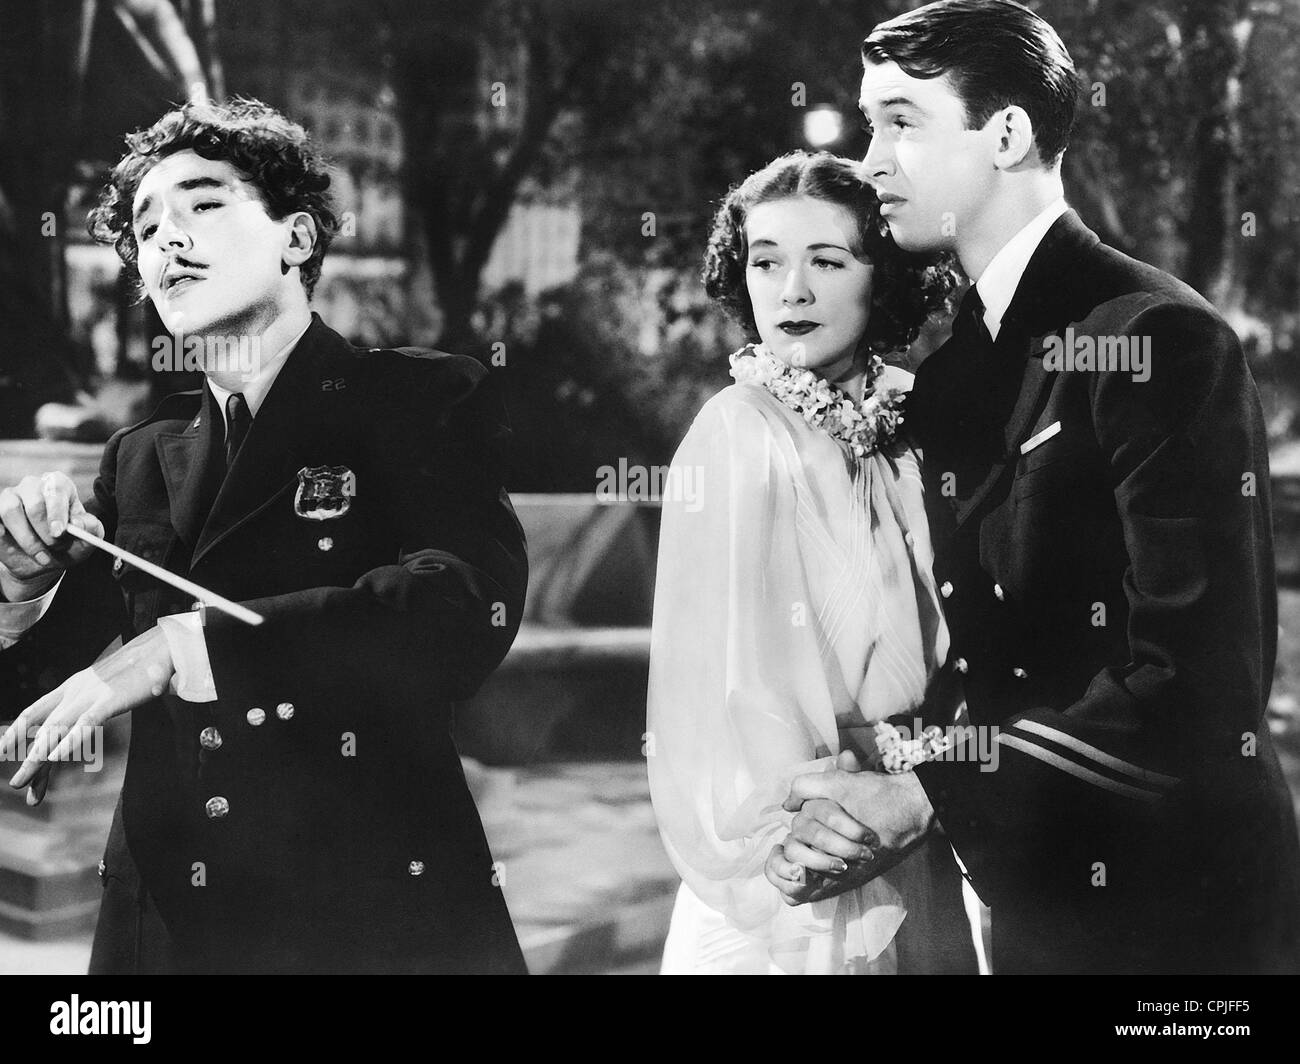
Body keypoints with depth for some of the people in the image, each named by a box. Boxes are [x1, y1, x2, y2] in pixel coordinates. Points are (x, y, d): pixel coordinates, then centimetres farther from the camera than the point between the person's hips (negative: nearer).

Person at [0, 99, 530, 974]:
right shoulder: (140, 457, 10)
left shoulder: (423, 400, -3)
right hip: (168, 923, 5)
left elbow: (468, 608, -20)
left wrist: (182, 649, -22)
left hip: (380, 921, -4)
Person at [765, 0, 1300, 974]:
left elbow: (1199, 681, -23)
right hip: (1026, 903, 7)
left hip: (1174, 905, -7)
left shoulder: (1162, 341, -17)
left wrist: (932, 794, -21)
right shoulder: (947, 365, 6)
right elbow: (970, 653, 8)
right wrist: (865, 795, -9)